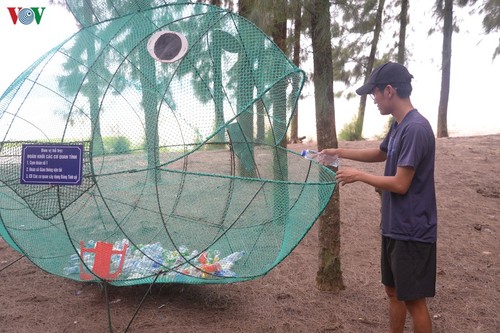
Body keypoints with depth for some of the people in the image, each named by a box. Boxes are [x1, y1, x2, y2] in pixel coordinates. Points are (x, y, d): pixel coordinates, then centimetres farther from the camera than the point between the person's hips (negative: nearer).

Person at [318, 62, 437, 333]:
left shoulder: (416, 128, -22)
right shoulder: (398, 125, 7)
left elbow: (400, 184, -23)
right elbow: (381, 154, 26)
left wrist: (359, 176, -12)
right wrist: (339, 152, 21)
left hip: (412, 231, -9)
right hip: (394, 227, 9)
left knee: (413, 299, 4)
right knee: (393, 291, 19)